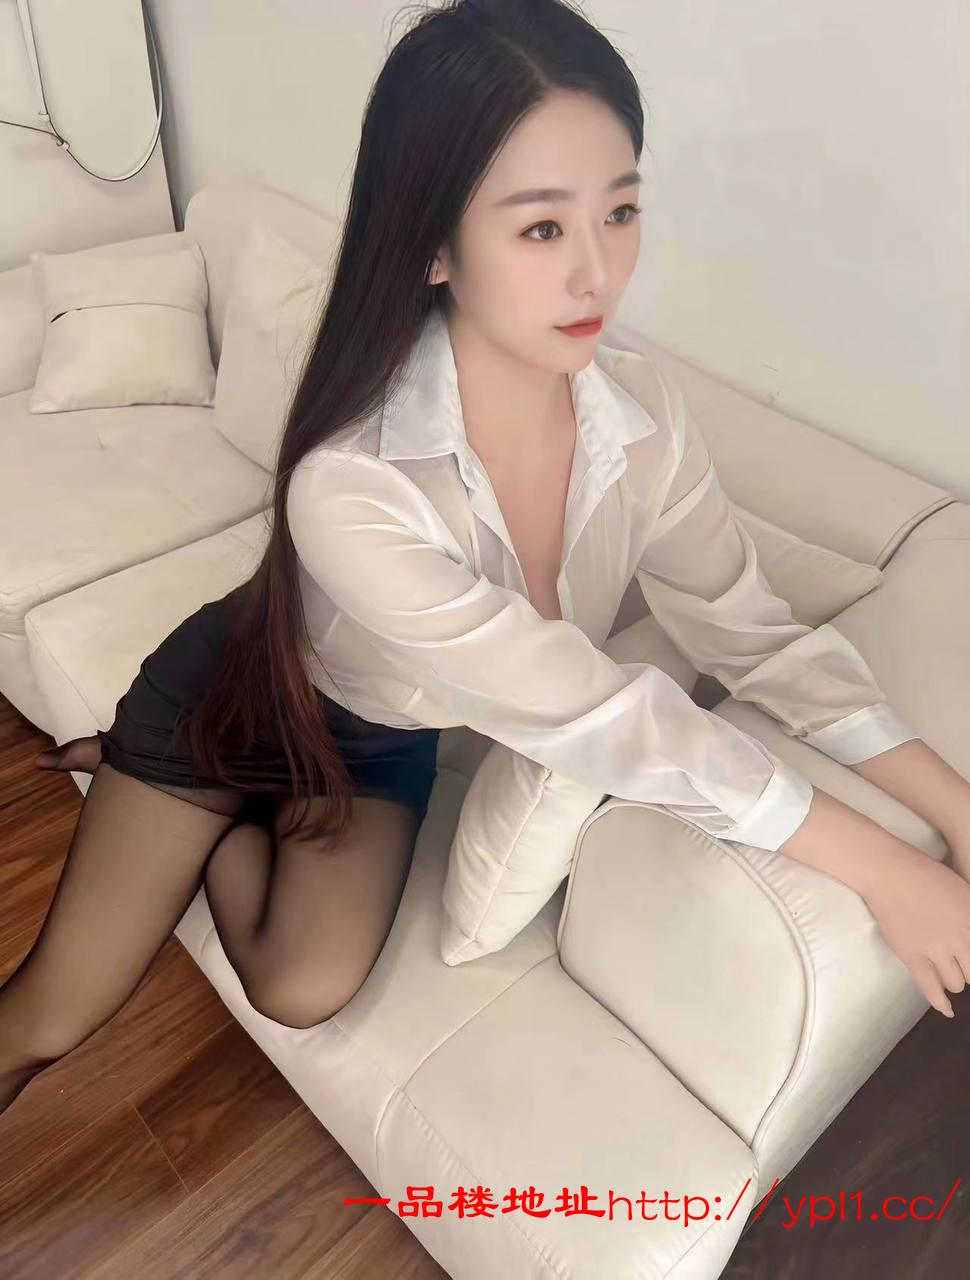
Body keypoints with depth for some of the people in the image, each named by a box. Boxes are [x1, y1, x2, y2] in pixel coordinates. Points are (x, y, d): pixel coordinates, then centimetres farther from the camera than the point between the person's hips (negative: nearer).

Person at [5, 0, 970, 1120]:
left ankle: (231, 818, 17)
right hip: (248, 694, -3)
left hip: (388, 732, 4)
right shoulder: (351, 488, -41)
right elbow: (595, 716, -37)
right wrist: (880, 869, -29)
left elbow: (755, 635, -15)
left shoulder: (643, 417, -23)